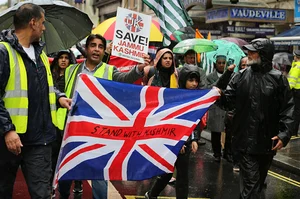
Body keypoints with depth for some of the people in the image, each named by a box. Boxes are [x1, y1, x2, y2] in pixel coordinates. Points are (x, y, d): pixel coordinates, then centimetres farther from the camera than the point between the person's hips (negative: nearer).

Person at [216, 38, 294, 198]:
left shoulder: (278, 78, -4)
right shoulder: (241, 76, 0)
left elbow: (287, 108, -5)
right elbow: (228, 101, -3)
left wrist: (284, 134, -13)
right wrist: (220, 95, -24)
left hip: (268, 141, 1)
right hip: (247, 139, -1)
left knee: (260, 179, 21)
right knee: (250, 181, -6)